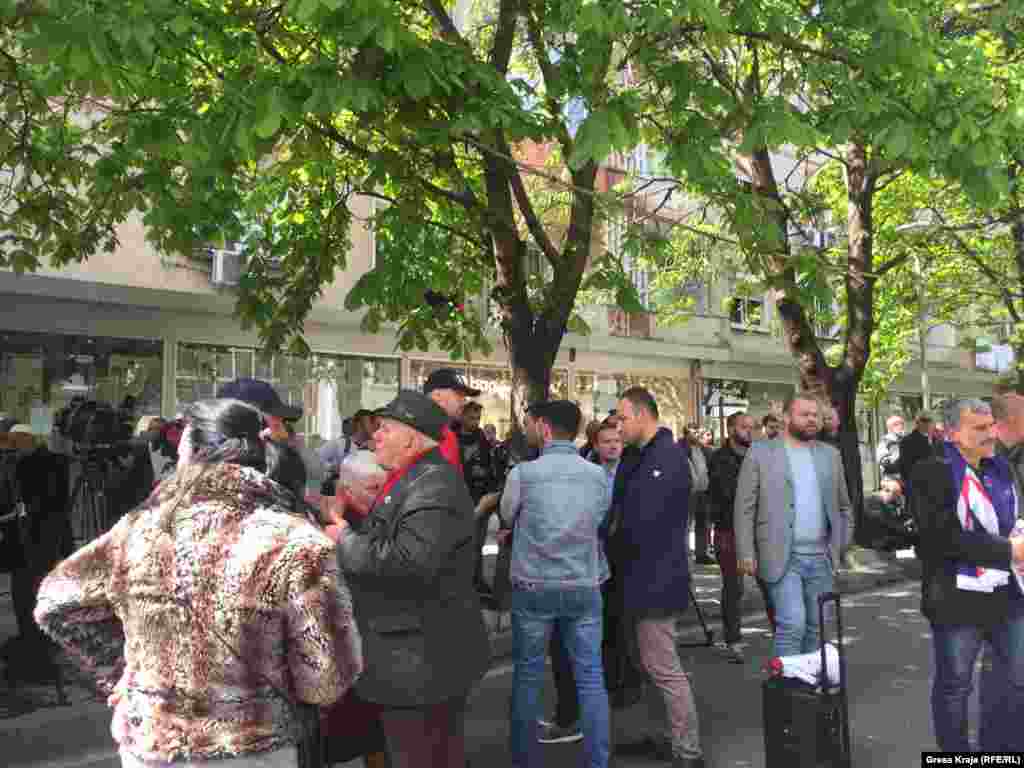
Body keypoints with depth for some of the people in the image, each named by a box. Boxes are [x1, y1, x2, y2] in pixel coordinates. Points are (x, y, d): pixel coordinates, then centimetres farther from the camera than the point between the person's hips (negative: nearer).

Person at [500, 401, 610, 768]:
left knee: (527, 677, 12)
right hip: (584, 587, 2)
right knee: (591, 679, 9)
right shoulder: (599, 475, -2)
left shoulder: (523, 473, -11)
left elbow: (507, 517, 7)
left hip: (534, 587, -2)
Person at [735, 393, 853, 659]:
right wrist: (746, 553, -10)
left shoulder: (830, 454, 12)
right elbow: (744, 507, -4)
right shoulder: (760, 453, -2)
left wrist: (842, 544, 10)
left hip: (821, 557, 5)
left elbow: (843, 505, 19)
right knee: (792, 624, -11)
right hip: (782, 557, -4)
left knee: (817, 627, 11)